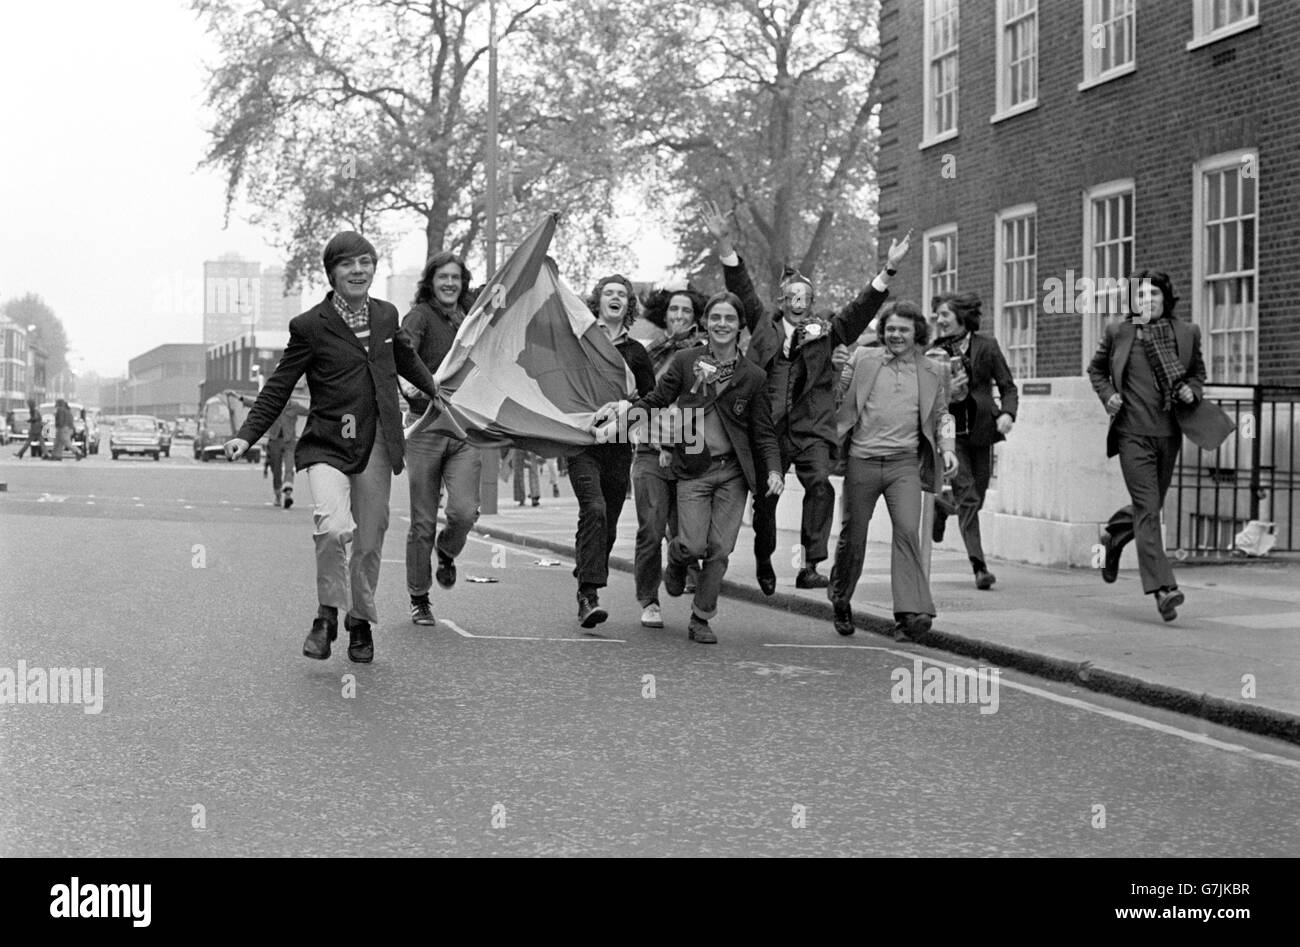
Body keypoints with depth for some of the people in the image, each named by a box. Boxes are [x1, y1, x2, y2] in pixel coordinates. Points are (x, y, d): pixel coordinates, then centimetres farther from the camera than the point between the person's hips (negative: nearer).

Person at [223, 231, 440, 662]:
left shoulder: (386, 315, 9)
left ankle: (361, 625, 29)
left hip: (376, 447, 4)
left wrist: (434, 389, 45)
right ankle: (327, 615, -3)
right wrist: (247, 434, -11)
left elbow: (405, 358, 29)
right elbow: (279, 386, -1)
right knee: (334, 527, -25)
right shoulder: (310, 326, -5)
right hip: (327, 445, -4)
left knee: (369, 542, 7)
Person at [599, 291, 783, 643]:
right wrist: (630, 407, -13)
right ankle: (676, 560, 27)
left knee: (720, 549, -2)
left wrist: (774, 470, -9)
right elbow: (657, 400, 7)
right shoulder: (685, 361, 1)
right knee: (694, 545, -11)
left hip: (733, 472, 1)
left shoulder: (753, 376, 4)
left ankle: (701, 620, 13)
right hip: (693, 470, -1)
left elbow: (764, 432, 5)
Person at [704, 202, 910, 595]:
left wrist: (889, 270, -9)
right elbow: (741, 288, 5)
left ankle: (808, 566, -21)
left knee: (820, 485, -21)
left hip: (810, 430, 0)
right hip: (766, 429, 0)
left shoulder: (826, 333, 11)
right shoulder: (764, 327, 11)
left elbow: (862, 308, 3)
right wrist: (725, 243, -6)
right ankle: (764, 560, 27)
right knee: (765, 495, 2)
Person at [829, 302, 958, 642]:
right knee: (853, 537, 7)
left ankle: (910, 613, -22)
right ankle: (841, 601, 31)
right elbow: (838, 401, 13)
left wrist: (947, 448, 9)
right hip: (862, 461, 0)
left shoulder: (933, 372, 11)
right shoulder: (862, 360, 6)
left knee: (907, 530, -18)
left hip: (905, 463, 0)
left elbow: (940, 415, 21)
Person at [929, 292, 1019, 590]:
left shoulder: (986, 346, 1)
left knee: (976, 497, 10)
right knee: (967, 497, -12)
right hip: (950, 430, -2)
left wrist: (1007, 413, -16)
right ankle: (979, 567, -11)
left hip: (980, 429, 2)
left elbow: (1008, 386, 2)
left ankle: (941, 505, 43)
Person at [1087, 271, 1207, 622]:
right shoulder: (1118, 332, 2)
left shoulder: (1186, 333, 6)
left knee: (1151, 507, 14)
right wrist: (1107, 395, 0)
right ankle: (1163, 588, -18)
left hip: (1169, 433, 3)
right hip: (1133, 432, -3)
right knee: (1147, 509, -12)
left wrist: (1193, 390, -1)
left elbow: (1198, 370, 20)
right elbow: (1095, 369, 17)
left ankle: (1113, 538, 46)